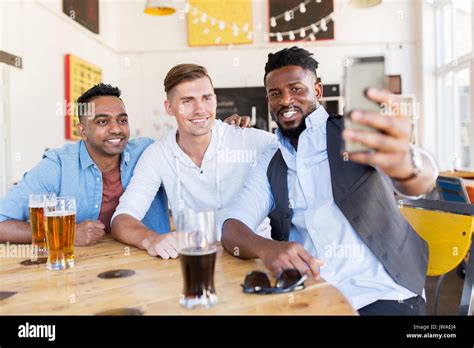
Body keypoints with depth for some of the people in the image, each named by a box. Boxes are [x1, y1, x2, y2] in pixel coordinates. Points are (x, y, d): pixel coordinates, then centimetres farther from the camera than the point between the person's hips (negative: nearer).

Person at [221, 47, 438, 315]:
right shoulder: (270, 168, 12)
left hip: (381, 295, -3)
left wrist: (402, 162, -43)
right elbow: (233, 227, 1)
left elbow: (425, 179, -18)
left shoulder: (354, 130, -1)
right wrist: (266, 248, -23)